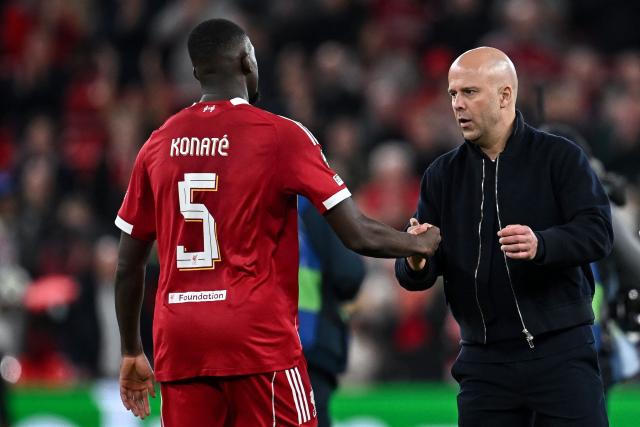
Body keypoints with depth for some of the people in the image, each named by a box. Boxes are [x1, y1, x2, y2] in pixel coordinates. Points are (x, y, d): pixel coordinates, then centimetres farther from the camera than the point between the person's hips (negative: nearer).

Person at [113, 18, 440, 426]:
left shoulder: (158, 144, 8)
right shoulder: (281, 136, -4)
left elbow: (129, 265, 12)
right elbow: (359, 235, -6)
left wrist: (132, 353, 23)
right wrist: (421, 243, 13)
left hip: (179, 346, 4)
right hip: (258, 337, -4)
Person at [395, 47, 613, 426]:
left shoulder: (560, 157, -1)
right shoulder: (442, 174, 11)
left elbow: (598, 231, -12)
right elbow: (415, 275, 8)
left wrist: (541, 245, -31)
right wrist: (415, 264, -17)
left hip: (561, 352, -4)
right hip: (484, 361, 4)